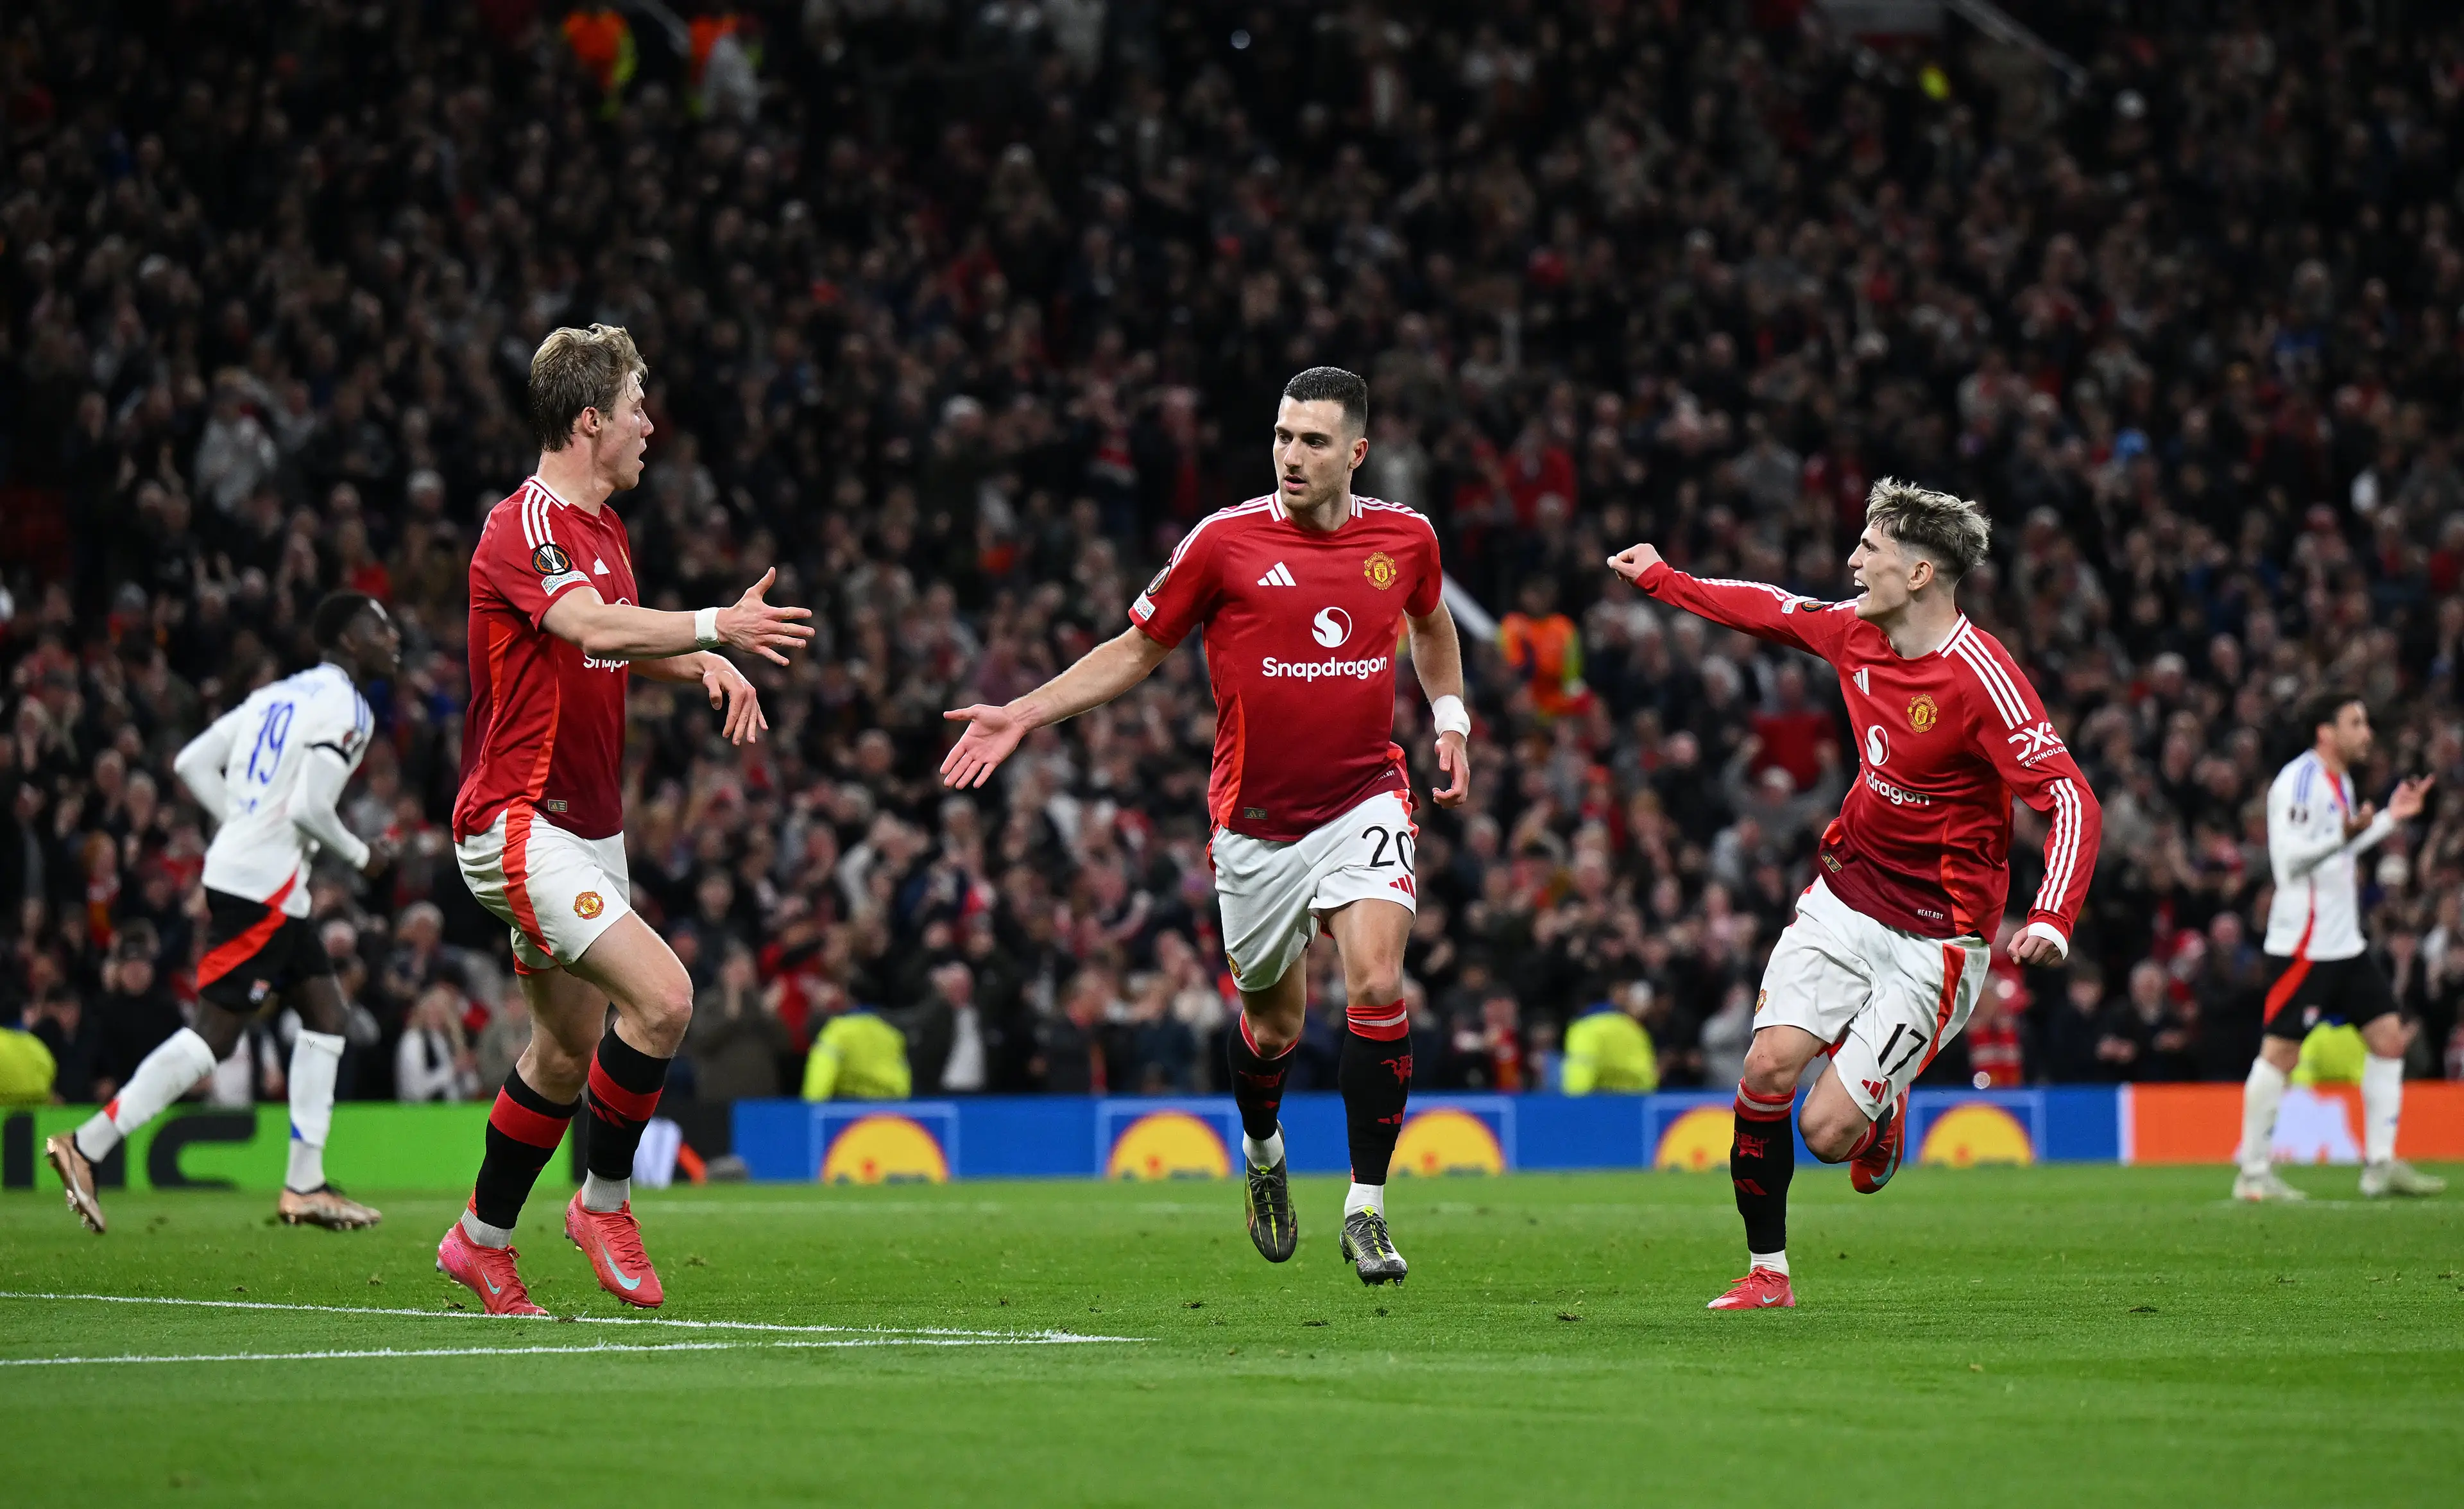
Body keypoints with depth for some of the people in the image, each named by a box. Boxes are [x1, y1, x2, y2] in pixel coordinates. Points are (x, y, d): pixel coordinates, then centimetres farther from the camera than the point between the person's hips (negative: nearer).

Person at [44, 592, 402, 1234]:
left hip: (236, 866, 10)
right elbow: (310, 807, -19)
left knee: (327, 1014, 12)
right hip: (264, 885, -10)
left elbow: (193, 763, 15)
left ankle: (305, 1185, 12)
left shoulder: (281, 694, 18)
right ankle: (86, 1147, -11)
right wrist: (361, 855, -1)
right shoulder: (346, 708, -9)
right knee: (214, 1033, -10)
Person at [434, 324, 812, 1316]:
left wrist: (709, 666, 10)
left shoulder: (601, 528, 14)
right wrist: (715, 626, -44)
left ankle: (482, 1240, 28)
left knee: (569, 1049, 14)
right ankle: (603, 1202, -3)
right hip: (519, 826, -10)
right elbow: (590, 626, -35)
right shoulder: (523, 527, -17)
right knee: (661, 995, -21)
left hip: (587, 826, 10)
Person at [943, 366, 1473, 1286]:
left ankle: (1366, 1209, -13)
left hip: (1364, 800, 1)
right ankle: (1262, 1154, 45)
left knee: (1377, 982, -21)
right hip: (1255, 820, 0)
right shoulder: (1226, 541, -7)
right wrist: (1020, 716, -4)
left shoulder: (1404, 538, 1)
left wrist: (1450, 720, 13)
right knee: (1273, 1021, 10)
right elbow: (1136, 650, 3)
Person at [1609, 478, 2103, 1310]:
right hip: (1845, 894, 6)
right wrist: (1662, 579, 30)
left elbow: (2072, 803, -27)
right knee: (1767, 1069, -9)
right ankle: (1766, 1271, 8)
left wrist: (2050, 920, -41)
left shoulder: (1983, 678, -23)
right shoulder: (1854, 632, -2)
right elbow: (1769, 610, 20)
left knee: (1827, 1131, -11)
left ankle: (1884, 1108, 26)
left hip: (1933, 936, -6)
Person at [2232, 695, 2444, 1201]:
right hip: (2302, 943, -10)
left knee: (2389, 1037, 5)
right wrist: (2344, 836, -33)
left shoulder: (2339, 781, 16)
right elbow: (2289, 858, -20)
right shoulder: (2299, 780, -13)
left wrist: (2390, 818, 22)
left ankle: (2380, 1164, 9)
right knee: (2281, 1051, -6)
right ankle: (2252, 1173, -1)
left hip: (2344, 942, 10)